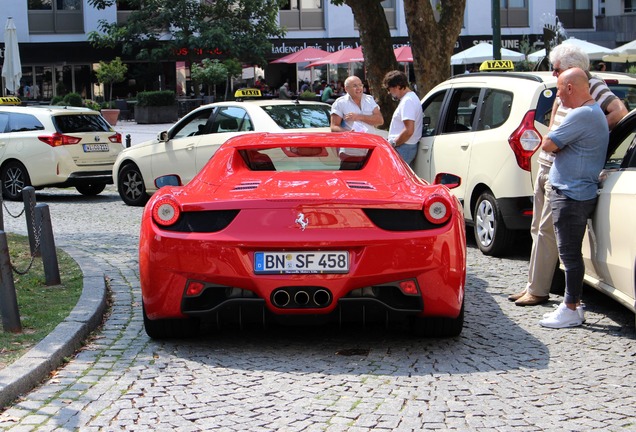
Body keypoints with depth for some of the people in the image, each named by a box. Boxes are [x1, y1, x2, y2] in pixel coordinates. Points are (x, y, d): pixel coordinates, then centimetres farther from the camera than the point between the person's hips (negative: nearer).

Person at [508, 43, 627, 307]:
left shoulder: (593, 88, -11)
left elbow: (620, 112, -22)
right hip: (545, 167, 9)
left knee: (547, 230, -7)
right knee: (538, 229, 13)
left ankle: (538, 290, -2)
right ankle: (533, 286, 20)